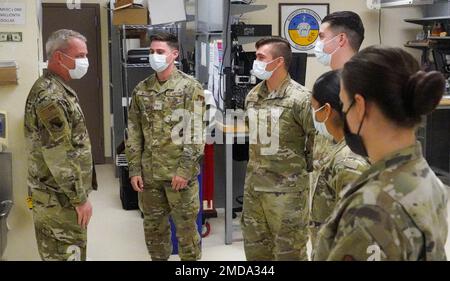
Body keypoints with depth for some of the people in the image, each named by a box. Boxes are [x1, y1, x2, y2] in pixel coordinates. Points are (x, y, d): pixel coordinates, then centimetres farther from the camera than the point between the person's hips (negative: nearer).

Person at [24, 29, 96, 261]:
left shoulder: (58, 89, 13)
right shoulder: (49, 95, -20)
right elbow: (60, 157, -23)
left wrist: (79, 194, 21)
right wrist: (80, 198, -18)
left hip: (64, 195, 10)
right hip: (59, 199, -10)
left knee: (72, 252, 17)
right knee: (65, 255, -1)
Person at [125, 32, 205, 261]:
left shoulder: (190, 87, -6)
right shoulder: (141, 90, 7)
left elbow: (196, 132, -11)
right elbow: (134, 133, 8)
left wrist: (184, 169, -16)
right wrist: (134, 169, 1)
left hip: (179, 172, -4)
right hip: (149, 173, 4)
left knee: (185, 226, 6)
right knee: (153, 226, 14)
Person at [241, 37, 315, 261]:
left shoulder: (300, 98, -15)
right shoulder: (252, 96, 8)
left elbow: (318, 138, -12)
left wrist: (303, 166, -3)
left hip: (287, 189, -7)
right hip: (253, 186, 7)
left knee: (288, 250, 5)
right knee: (254, 247, 18)